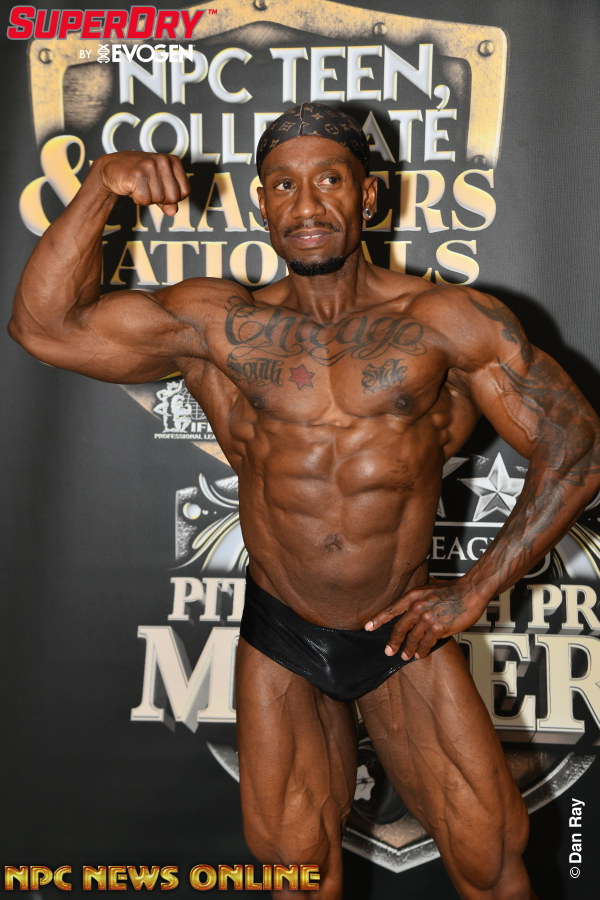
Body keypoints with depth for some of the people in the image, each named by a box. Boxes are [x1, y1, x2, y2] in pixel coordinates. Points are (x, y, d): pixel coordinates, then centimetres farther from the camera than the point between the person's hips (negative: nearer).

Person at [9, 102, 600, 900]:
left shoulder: (447, 321, -10)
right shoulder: (218, 326, -6)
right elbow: (45, 326, -9)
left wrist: (474, 593, -8)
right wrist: (100, 191, -21)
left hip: (406, 634, -1)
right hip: (281, 640, 1)